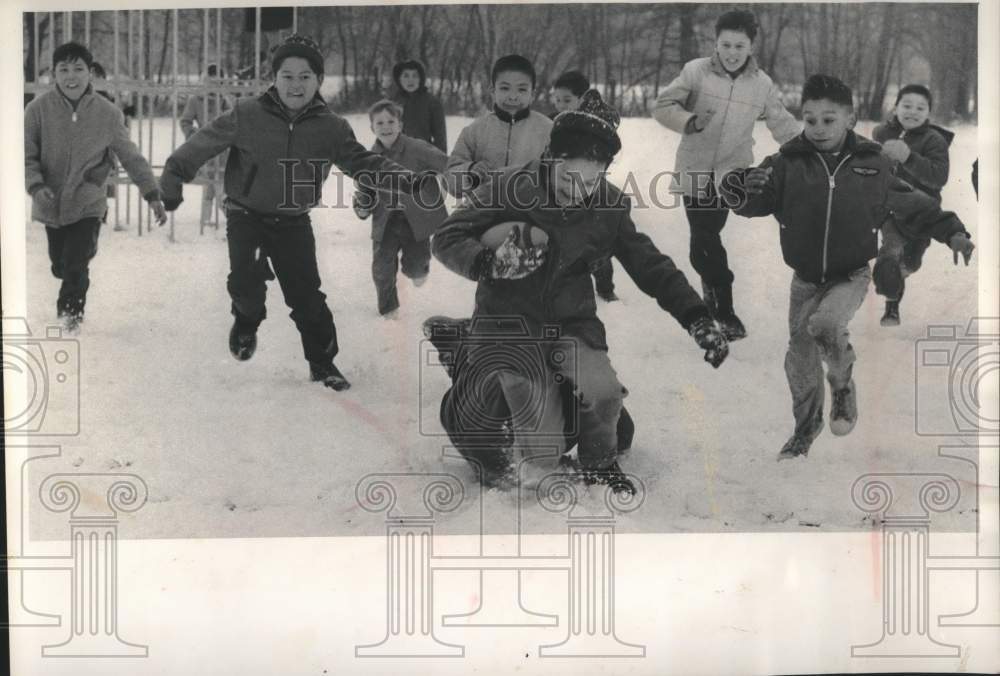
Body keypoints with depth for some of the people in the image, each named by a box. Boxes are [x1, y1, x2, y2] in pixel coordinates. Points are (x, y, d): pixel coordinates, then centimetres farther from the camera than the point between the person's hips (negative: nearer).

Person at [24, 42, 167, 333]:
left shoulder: (107, 113, -10)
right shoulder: (39, 109, -11)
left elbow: (131, 157, -1)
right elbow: (27, 156, -6)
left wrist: (152, 194, -4)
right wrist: (36, 186, -23)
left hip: (88, 204, -1)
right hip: (51, 205, 2)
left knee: (76, 267, -11)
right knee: (61, 267, 13)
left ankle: (71, 310, 18)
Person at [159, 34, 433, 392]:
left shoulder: (331, 127, -8)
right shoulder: (246, 115, -15)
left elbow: (362, 163, -2)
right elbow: (203, 144, -8)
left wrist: (405, 180, -16)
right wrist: (172, 179, -11)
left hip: (294, 222, 2)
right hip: (247, 215, -2)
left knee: (307, 295, 1)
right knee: (247, 281, -21)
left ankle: (322, 362, 21)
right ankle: (247, 320, 15)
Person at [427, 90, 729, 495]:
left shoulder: (609, 206, -6)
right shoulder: (514, 188, -18)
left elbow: (650, 265, 3)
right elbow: (447, 239, -13)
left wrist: (697, 318, -6)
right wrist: (490, 262, -32)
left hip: (571, 321, 3)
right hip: (510, 322, -3)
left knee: (604, 393, -26)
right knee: (541, 452, -9)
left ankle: (598, 464, 10)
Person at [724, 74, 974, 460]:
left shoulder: (873, 164, -7)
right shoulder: (789, 163, -10)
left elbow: (913, 204, 4)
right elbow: (757, 201, -17)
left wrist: (952, 232, -3)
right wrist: (742, 190, -39)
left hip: (851, 276, -2)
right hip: (805, 279, 2)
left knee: (825, 323, -29)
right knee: (800, 359, 9)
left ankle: (843, 385, 1)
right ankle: (806, 426, 34)